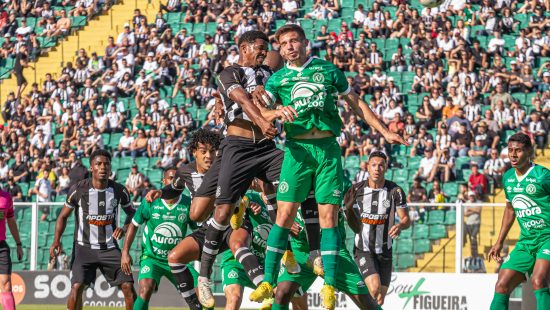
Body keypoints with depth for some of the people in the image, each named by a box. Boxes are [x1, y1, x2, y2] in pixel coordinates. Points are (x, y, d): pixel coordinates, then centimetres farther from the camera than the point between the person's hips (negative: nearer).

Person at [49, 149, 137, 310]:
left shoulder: (119, 190, -4)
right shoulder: (79, 189, -10)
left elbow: (132, 213, 13)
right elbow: (64, 215, 1)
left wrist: (124, 228, -8)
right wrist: (56, 241, -13)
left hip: (110, 248, 2)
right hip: (84, 247, -2)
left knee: (128, 286, -6)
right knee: (77, 286, -16)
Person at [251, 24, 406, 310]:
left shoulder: (327, 70, 9)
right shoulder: (277, 79, 9)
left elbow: (356, 104, 17)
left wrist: (384, 131, 14)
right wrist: (260, 99, -30)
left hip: (327, 147, 0)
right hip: (297, 149, 0)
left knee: (328, 216, -4)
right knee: (284, 214, -7)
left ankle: (330, 285, -3)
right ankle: (268, 282, -3)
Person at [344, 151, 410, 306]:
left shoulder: (395, 191, -7)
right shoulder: (356, 190, -6)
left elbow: (406, 219, -3)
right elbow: (353, 224, 3)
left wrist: (400, 226, -25)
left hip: (385, 250, 2)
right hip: (363, 249, -2)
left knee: (380, 298, 9)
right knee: (374, 288, -26)